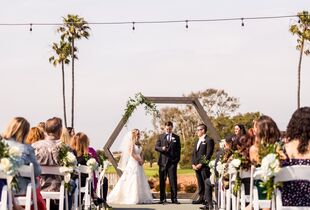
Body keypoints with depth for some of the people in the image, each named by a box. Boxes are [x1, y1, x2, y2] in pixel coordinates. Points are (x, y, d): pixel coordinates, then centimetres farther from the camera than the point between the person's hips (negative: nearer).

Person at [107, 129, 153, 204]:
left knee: (140, 181, 6)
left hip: (138, 164, 9)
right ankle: (132, 198, -7)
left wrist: (141, 160, 2)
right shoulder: (131, 143, -8)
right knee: (133, 181, -8)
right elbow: (131, 153, -16)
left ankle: (140, 198, 8)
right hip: (133, 163, -9)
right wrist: (139, 160, -14)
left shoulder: (138, 144, 16)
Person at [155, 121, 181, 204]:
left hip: (172, 161, -1)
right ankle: (162, 198, 7)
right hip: (163, 161, 1)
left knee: (173, 180, -4)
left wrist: (177, 159, 0)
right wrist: (162, 148, -15)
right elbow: (156, 147, 6)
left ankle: (174, 198, -2)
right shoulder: (161, 137, 11)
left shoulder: (176, 137, 11)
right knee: (162, 180, 2)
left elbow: (178, 149, 11)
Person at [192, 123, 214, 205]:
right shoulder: (197, 141, 23)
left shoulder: (209, 140, -6)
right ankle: (201, 197, 15)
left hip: (204, 166, -8)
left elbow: (208, 154, -14)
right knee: (200, 183, 10)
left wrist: (201, 164, -17)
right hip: (197, 166, 8)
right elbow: (193, 153, 22)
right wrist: (193, 164, 6)